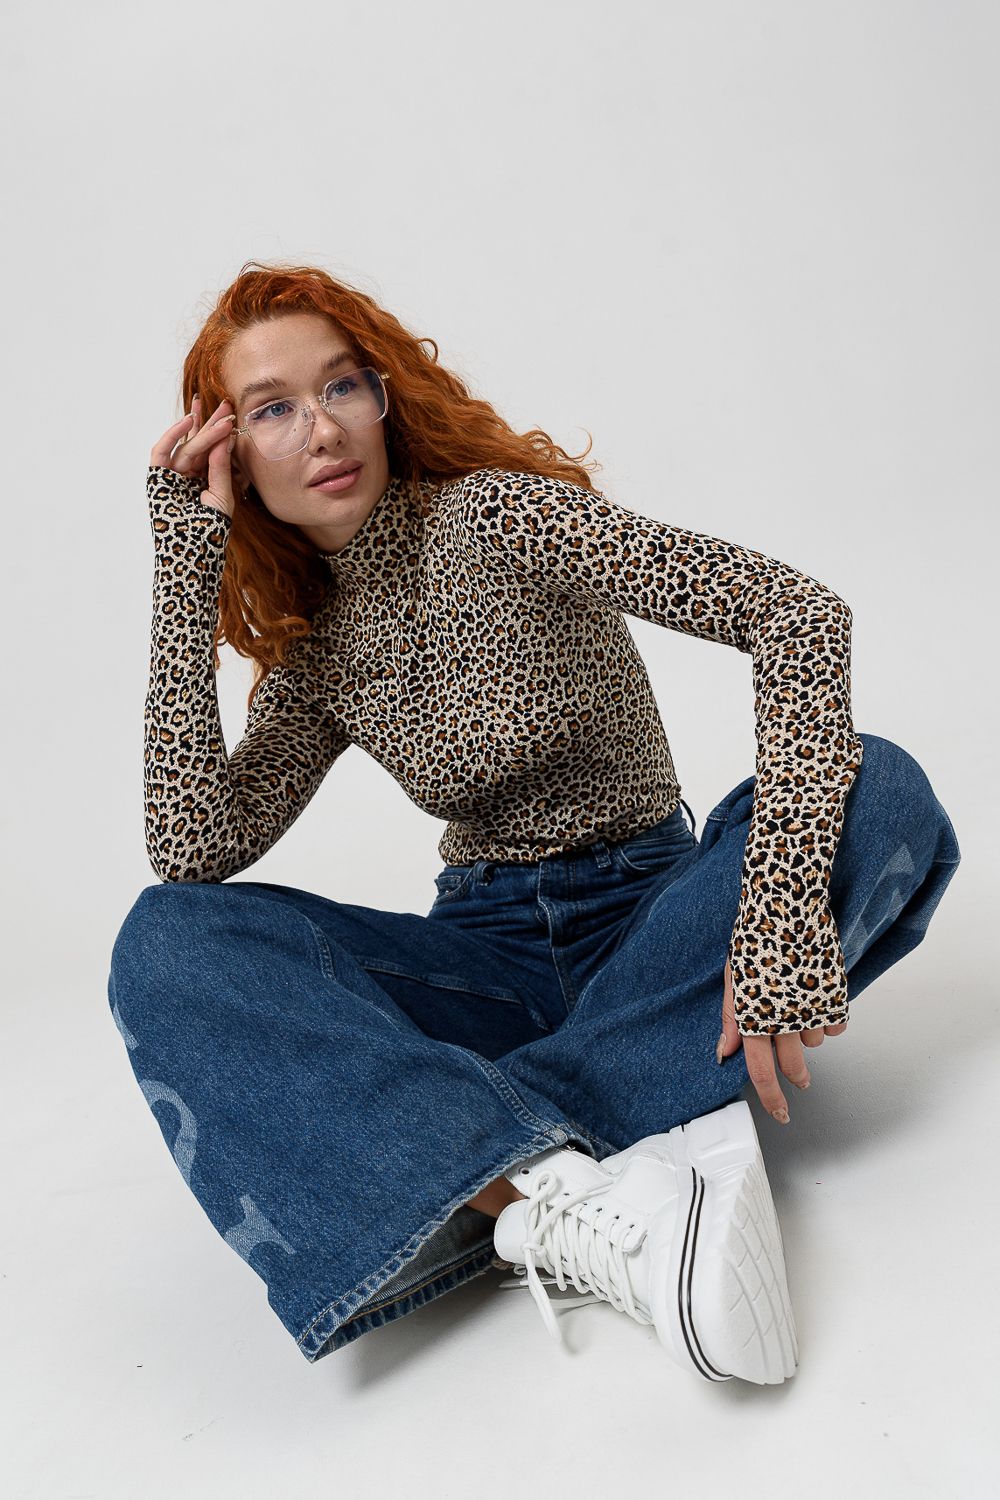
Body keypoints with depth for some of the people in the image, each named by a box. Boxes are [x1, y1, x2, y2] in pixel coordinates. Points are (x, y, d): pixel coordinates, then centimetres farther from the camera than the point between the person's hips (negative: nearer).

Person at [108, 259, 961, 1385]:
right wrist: (185, 570, -10)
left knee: (880, 796, -31)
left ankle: (483, 1177, -34)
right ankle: (564, 1202, -39)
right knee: (169, 940, -21)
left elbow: (800, 612, -22)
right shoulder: (312, 653, 3)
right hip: (487, 954, 3)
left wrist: (780, 911, -34)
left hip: (645, 921, -2)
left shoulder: (495, 513, -11)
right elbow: (190, 852, -13)